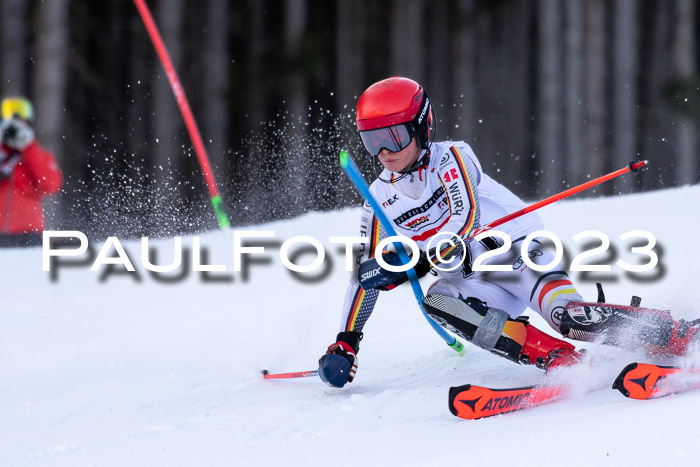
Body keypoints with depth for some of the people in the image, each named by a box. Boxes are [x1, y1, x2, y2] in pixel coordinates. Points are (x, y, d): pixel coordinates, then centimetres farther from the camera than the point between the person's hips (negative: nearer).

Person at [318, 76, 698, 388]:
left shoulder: (451, 157, -7)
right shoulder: (381, 200, 9)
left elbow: (464, 219, -21)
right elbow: (365, 276, 13)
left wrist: (416, 263, -32)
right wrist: (345, 344, 5)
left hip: (520, 251, -5)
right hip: (478, 284, 5)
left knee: (568, 317, -33)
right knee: (437, 302, -29)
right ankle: (557, 359, -37)